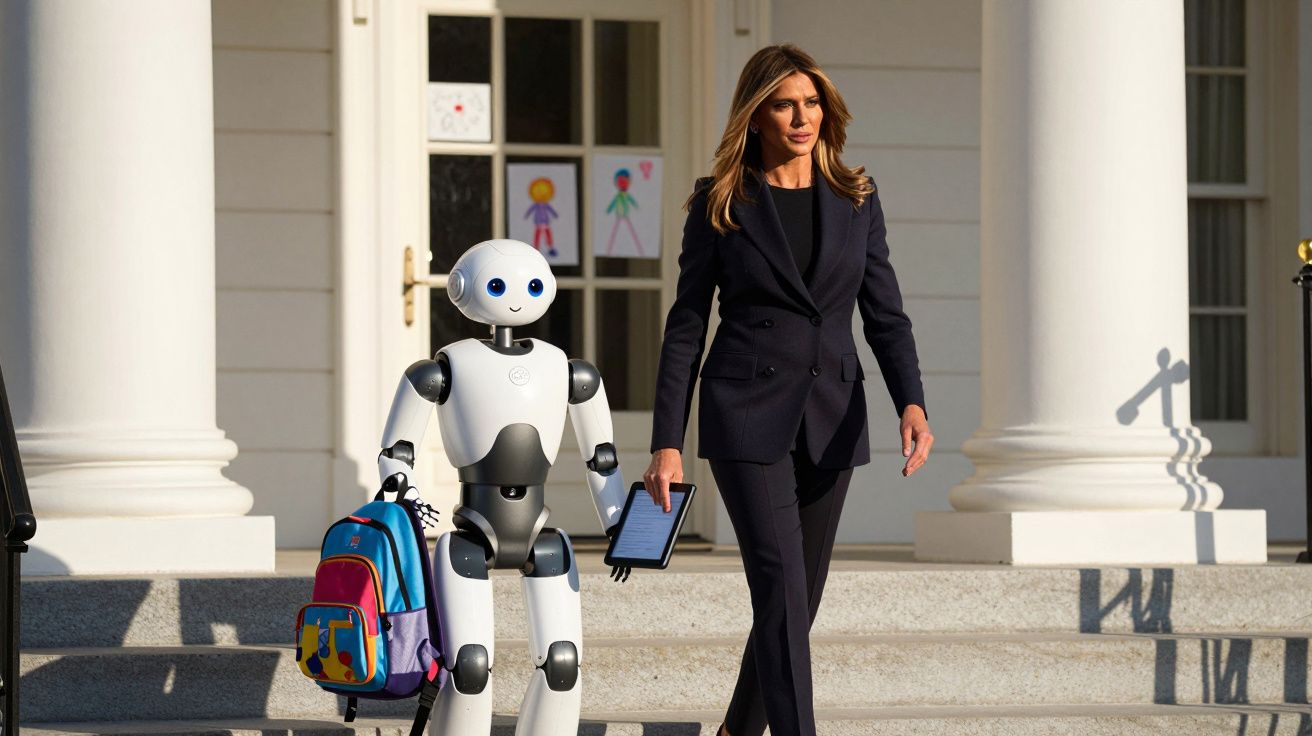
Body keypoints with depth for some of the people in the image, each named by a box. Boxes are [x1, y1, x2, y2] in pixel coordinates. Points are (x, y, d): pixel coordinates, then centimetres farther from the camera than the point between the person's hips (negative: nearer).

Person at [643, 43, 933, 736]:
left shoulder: (856, 200, 7)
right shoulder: (720, 204, -1)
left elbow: (885, 315, 4)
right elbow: (686, 326, 0)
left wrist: (911, 404, -14)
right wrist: (666, 444, -7)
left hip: (831, 419, 4)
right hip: (746, 416, -4)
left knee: (796, 600, 10)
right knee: (784, 591, -15)